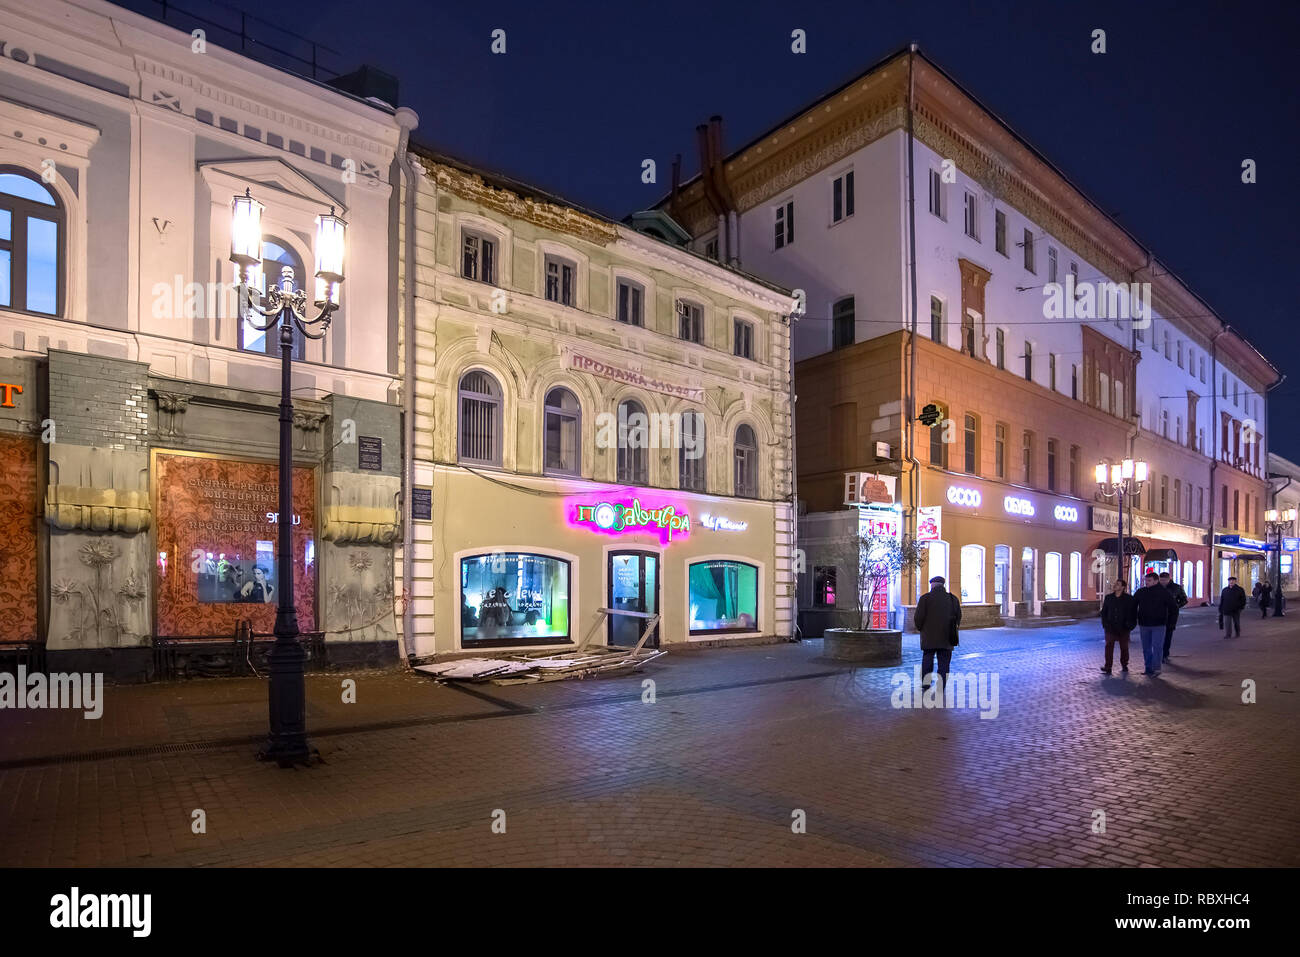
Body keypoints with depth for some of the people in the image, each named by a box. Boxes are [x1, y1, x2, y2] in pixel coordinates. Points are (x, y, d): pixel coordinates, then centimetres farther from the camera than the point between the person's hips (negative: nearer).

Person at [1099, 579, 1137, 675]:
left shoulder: (1129, 599, -3)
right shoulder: (1108, 598, 6)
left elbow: (1133, 613, -1)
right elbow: (1104, 612, 11)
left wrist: (1130, 625, -8)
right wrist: (1105, 623, 2)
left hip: (1123, 628, -1)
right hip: (1110, 627, 2)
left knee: (1124, 648, 11)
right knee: (1109, 647, -6)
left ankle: (1124, 666, 27)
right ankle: (1107, 668, -7)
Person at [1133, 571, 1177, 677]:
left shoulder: (1164, 592, -5)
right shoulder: (1140, 592, 5)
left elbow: (1174, 606, 1)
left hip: (1158, 625, -4)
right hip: (1144, 624, 4)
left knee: (1156, 647, -9)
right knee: (1146, 648, 10)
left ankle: (1156, 669, -4)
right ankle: (1149, 668, 19)